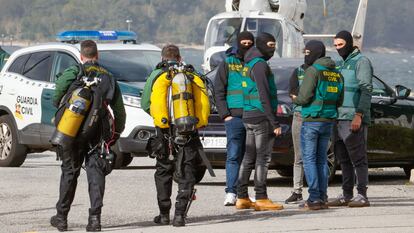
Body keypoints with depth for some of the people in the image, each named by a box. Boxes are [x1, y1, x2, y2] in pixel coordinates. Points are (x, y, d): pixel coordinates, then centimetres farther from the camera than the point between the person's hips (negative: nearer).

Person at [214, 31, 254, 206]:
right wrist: (225, 115, -6)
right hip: (235, 117, -3)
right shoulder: (227, 64, 6)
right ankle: (231, 193, -11)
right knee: (234, 155, -9)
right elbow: (219, 91, 4)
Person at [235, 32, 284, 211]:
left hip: (249, 116, 10)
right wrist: (274, 123, -18)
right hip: (261, 117, -10)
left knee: (249, 158, 11)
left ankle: (242, 198, 13)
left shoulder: (249, 65, 17)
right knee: (263, 158, -7)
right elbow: (264, 96, -19)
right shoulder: (260, 65, -13)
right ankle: (261, 199, -7)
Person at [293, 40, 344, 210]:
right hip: (329, 121, 7)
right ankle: (322, 198, 8)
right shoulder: (336, 74, 11)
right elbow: (339, 101, 11)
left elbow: (304, 97, -17)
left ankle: (314, 198, -9)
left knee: (309, 159, -3)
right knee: (321, 160, 11)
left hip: (311, 121, -7)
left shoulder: (313, 71, -12)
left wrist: (295, 100, 4)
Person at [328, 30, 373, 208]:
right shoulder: (341, 64, 21)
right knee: (343, 159, 9)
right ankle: (346, 195, 14)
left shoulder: (361, 62, -6)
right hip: (339, 119, 9)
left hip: (354, 119, -9)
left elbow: (366, 90, -15)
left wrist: (359, 115, -22)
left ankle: (362, 196, -9)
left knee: (358, 158, -8)